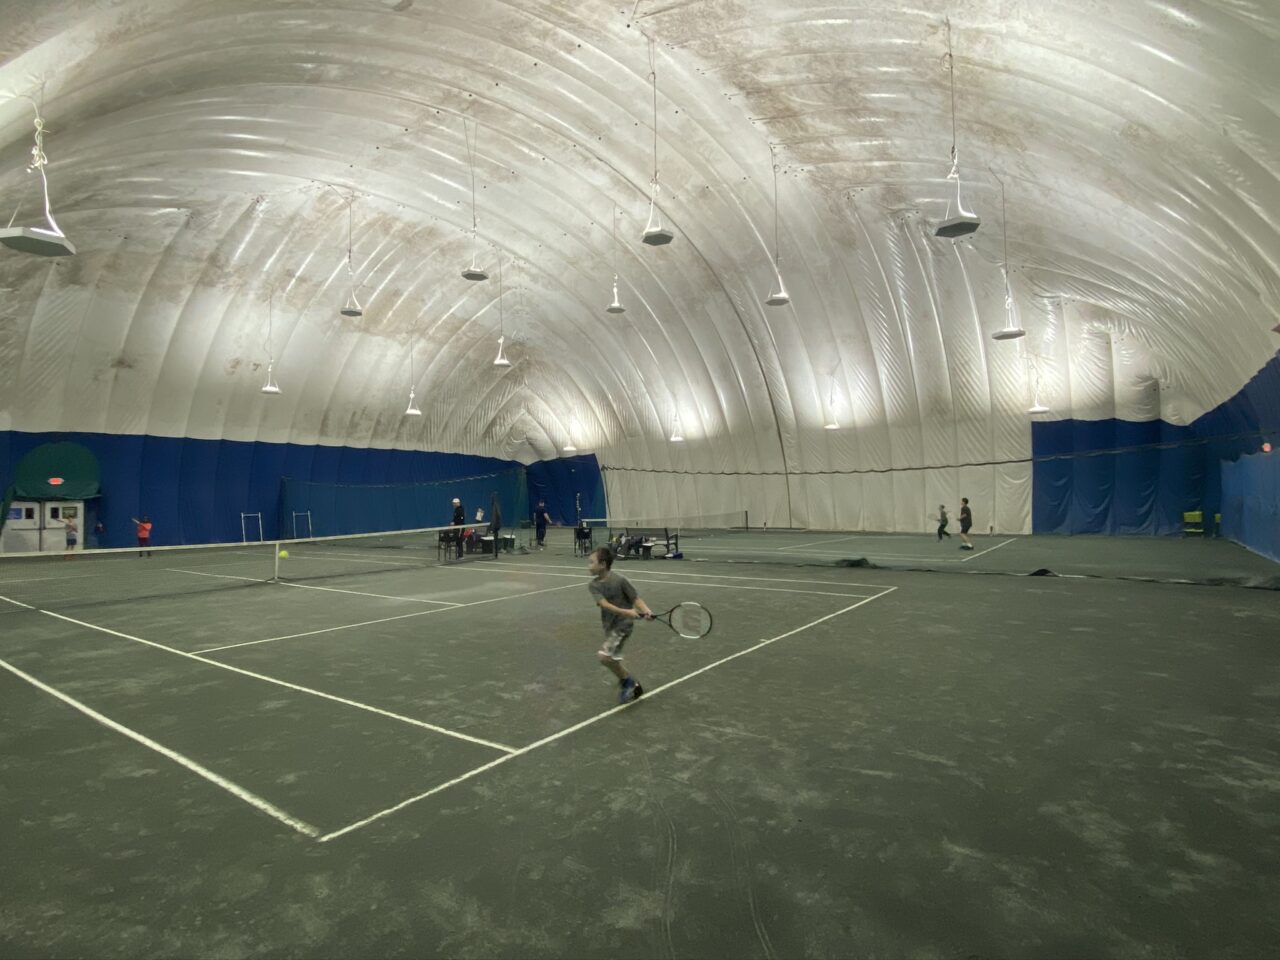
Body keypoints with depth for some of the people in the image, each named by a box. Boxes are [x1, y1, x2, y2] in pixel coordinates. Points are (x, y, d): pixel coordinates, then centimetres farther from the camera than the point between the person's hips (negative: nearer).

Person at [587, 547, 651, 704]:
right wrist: (625, 612, -34)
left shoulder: (620, 580, -17)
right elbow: (604, 604, -19)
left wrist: (647, 611, -32)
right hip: (609, 625, 7)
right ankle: (632, 687, 36)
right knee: (613, 659, 15)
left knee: (604, 656, -20)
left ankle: (627, 680, 2)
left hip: (623, 624, -7)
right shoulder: (593, 585, -4)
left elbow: (636, 598, -12)